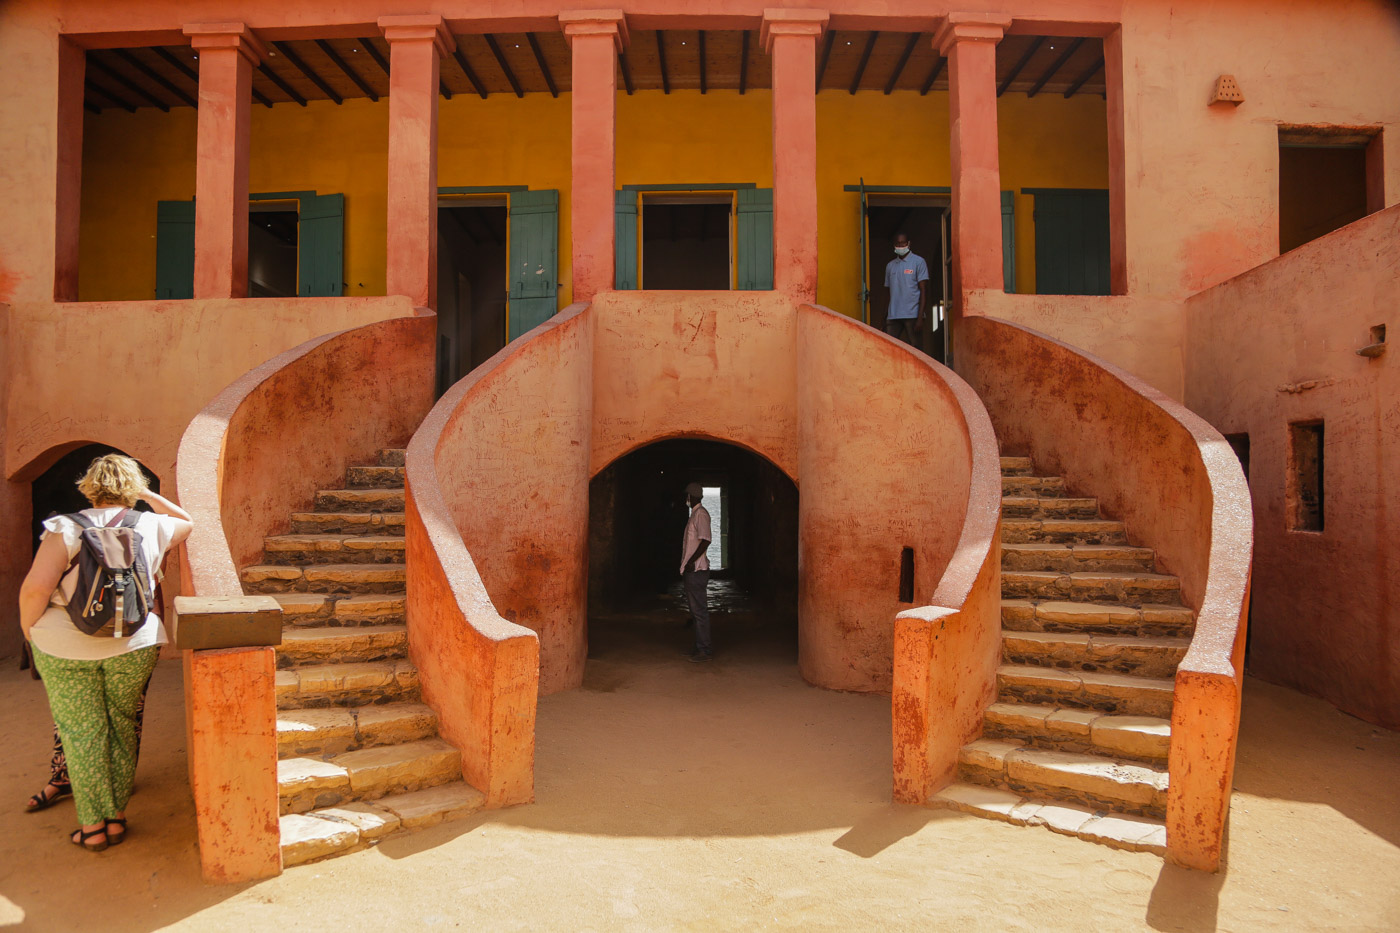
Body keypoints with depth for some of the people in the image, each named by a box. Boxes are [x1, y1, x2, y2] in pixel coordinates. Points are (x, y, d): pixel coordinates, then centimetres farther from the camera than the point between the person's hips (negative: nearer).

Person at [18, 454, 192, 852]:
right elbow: (186, 522, 24)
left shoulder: (67, 527, -6)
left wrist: (29, 631, 2)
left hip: (65, 647, -1)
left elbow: (36, 587, -13)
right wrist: (148, 496, 19)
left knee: (81, 732, 9)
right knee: (122, 727, 15)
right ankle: (117, 816, 21)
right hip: (133, 646, 1)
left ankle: (94, 826, 17)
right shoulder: (152, 526, 1)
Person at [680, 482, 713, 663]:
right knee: (696, 610, 13)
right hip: (692, 571, 10)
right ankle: (702, 647, 19)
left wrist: (691, 561, -23)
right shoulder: (694, 514, 19)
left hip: (696, 570, -10)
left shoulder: (701, 514, -11)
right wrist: (686, 564, 20)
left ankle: (705, 651, -3)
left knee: (699, 610, -7)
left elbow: (705, 540, -22)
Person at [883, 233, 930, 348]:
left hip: (912, 315, -4)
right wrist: (886, 316, 10)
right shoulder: (890, 266, 16)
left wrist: (920, 318, -13)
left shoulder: (918, 262, 3)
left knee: (913, 348, -3)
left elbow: (923, 291, -4)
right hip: (893, 316, 4)